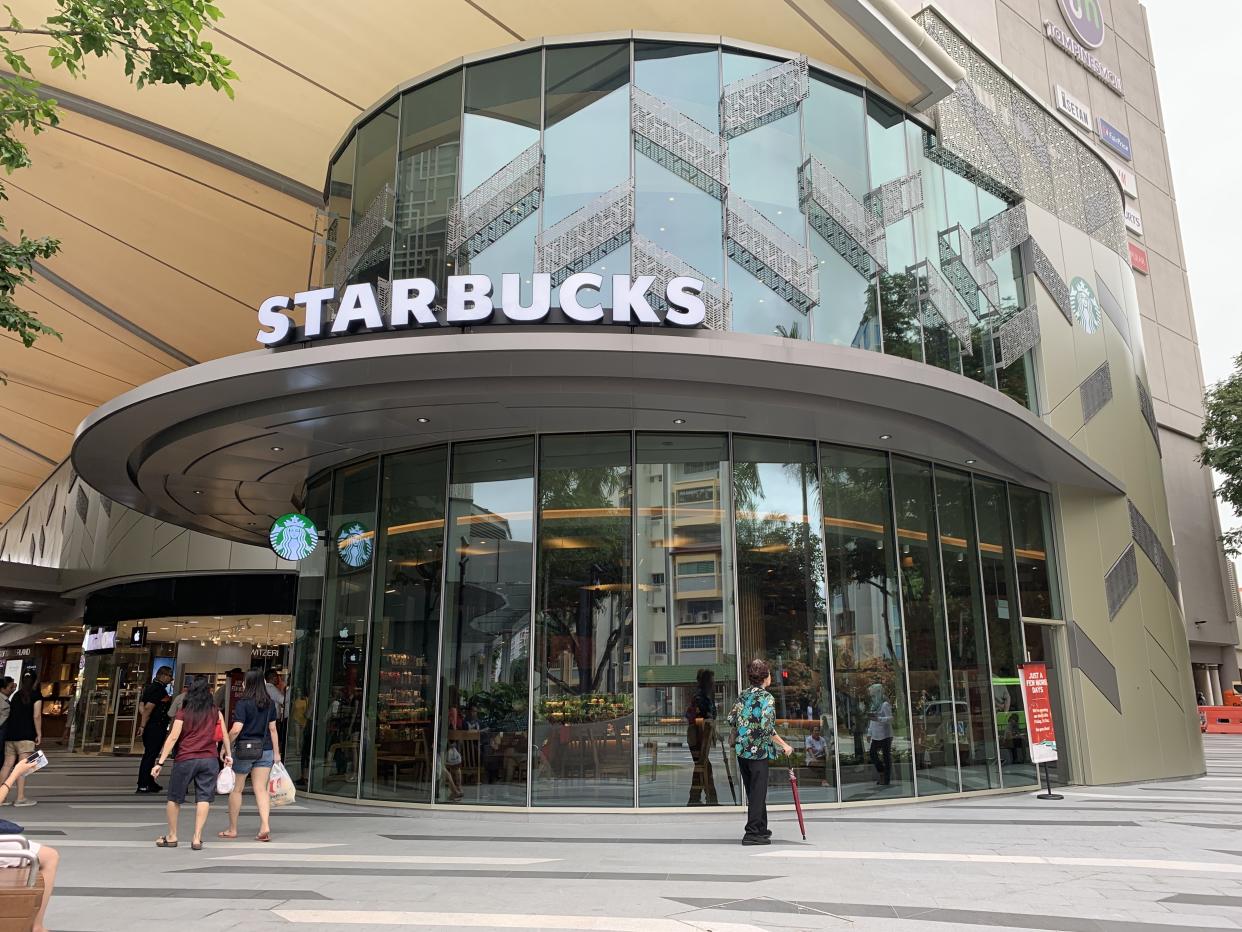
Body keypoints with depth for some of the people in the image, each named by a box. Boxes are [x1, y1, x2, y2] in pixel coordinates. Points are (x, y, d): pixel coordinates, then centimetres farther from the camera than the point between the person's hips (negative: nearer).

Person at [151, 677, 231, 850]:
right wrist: (228, 754, 21)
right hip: (209, 760, 1)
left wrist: (160, 762, -4)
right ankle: (197, 838, -3)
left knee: (174, 798, 15)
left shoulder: (183, 711, 2)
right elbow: (225, 735, 9)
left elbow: (173, 737, -4)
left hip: (186, 759, -1)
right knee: (203, 798, 2)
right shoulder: (215, 711, 7)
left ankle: (172, 836, 23)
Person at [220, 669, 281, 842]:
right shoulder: (270, 704, 5)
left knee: (236, 789, 11)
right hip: (265, 750, 4)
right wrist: (276, 753, 12)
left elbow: (236, 730, -17)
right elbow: (272, 729, 8)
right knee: (261, 789, 4)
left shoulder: (243, 703, -11)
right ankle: (265, 827, -10)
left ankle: (232, 829, 21)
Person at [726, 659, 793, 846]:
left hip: (741, 750, 7)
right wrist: (784, 745, -11)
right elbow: (768, 728, -19)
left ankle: (761, 828, 28)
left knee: (752, 791, 17)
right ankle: (752, 833, -3)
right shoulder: (766, 697, -12)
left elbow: (731, 719, 8)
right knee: (758, 793, -1)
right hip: (759, 751, -7)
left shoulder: (743, 695, 9)